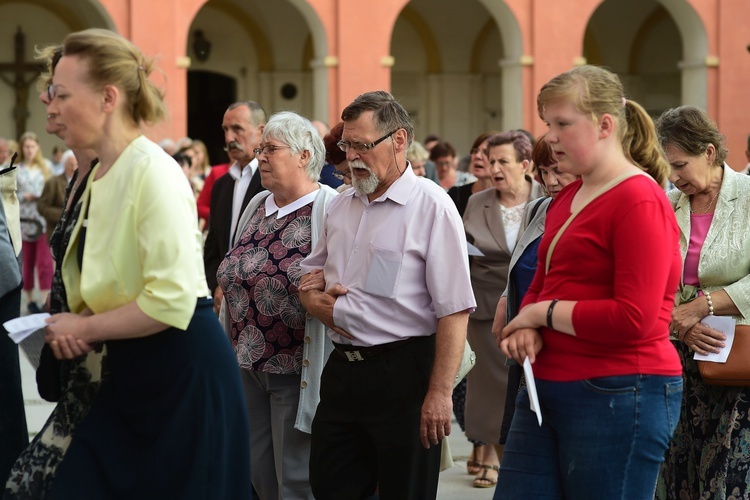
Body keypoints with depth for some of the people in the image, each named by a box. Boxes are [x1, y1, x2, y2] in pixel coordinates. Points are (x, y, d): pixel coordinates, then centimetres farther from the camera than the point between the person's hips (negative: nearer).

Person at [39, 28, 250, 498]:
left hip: (183, 373, -8)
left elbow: (171, 300, -24)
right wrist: (72, 324, 1)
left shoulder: (154, 172, -17)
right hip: (129, 371, 9)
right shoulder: (101, 175, 10)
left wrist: (85, 327, -13)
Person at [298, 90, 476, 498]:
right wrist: (313, 298, 1)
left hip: (403, 373, -6)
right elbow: (311, 272, 25)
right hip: (342, 369, 7)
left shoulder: (430, 207, -11)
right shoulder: (340, 206, 11)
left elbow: (454, 311, -16)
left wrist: (440, 392, -20)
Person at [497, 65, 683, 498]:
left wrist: (543, 313, -9)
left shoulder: (640, 202, -12)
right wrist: (527, 327, 1)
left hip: (618, 397, -8)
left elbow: (634, 319, -20)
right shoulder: (568, 198, 13)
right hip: (547, 387, 8)